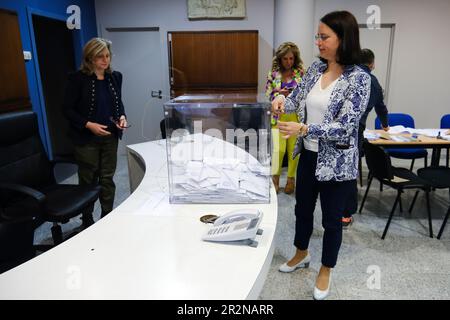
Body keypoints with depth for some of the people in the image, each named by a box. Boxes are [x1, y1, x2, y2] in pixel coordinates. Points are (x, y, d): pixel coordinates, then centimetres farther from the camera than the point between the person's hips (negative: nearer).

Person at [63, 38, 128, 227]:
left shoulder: (115, 77, 4)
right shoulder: (78, 78, -10)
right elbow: (68, 109, -8)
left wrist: (122, 116, -5)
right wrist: (88, 125, -20)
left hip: (110, 137, 4)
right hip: (86, 138, -4)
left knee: (107, 178, 12)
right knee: (88, 181, 9)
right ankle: (87, 222, 26)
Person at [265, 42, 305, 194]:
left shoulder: (301, 73, 4)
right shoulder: (273, 74, 6)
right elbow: (268, 95, 5)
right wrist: (279, 94, -12)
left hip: (296, 116, 0)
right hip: (279, 115, 0)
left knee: (293, 148, 3)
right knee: (279, 148, -8)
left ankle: (291, 178, 20)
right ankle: (275, 177, 13)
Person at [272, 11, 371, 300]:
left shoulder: (359, 78, -17)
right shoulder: (315, 68, 1)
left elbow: (344, 127, -22)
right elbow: (298, 100, 8)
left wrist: (303, 129, -32)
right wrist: (284, 100, -15)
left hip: (337, 162, -6)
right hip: (308, 155, 6)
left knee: (332, 218, 11)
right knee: (303, 208, 20)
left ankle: (326, 270, 34)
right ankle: (302, 254, 45)